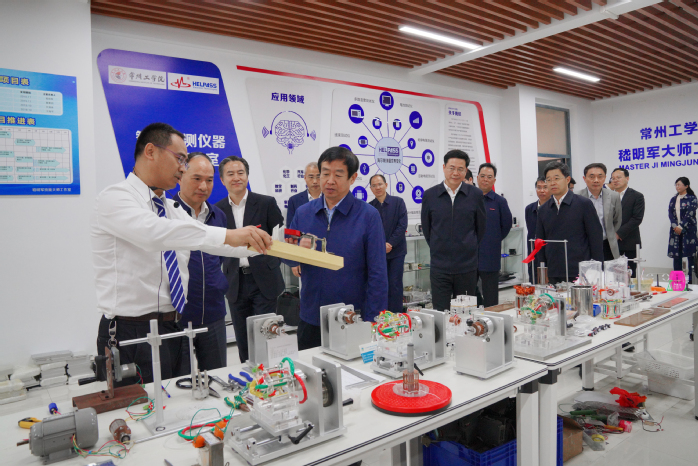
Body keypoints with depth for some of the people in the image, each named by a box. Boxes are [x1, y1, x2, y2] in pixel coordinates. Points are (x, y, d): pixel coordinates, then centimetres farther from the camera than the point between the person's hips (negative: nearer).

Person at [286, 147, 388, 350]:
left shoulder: (368, 215, -10)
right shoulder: (303, 213, 2)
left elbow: (378, 274, -10)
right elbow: (287, 257, 8)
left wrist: (372, 324, -13)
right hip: (310, 318, 4)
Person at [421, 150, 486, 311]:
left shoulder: (475, 195, 1)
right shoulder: (429, 195, 0)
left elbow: (481, 227, 11)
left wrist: (468, 249, 12)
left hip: (467, 266, 1)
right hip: (440, 267, 0)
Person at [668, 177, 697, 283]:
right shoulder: (673, 199, 13)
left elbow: (689, 215, -9)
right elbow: (670, 213, 5)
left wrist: (681, 227, -14)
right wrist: (675, 226, -8)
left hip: (688, 230, -5)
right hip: (675, 230, 5)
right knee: (676, 254, 5)